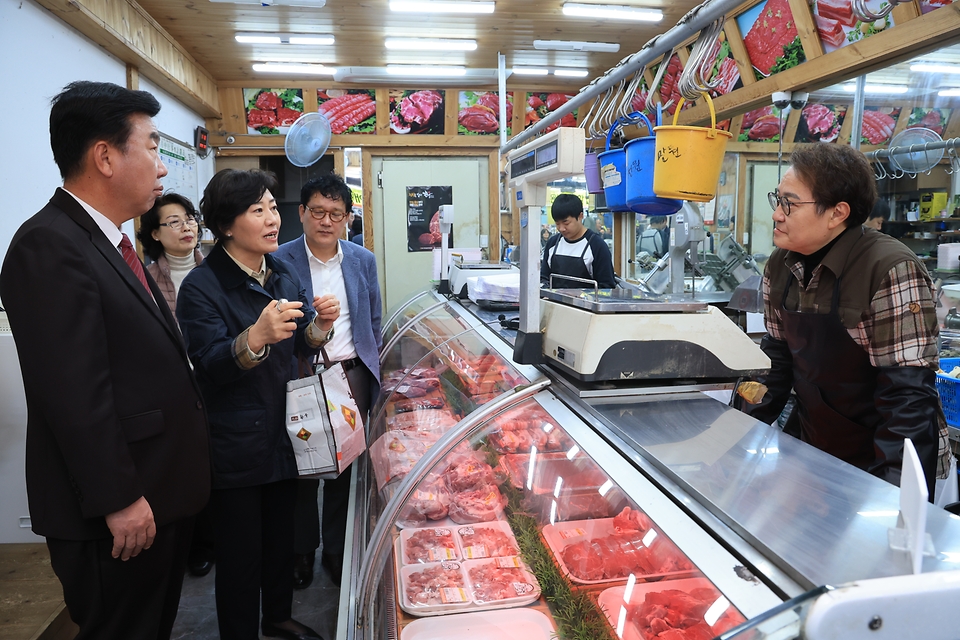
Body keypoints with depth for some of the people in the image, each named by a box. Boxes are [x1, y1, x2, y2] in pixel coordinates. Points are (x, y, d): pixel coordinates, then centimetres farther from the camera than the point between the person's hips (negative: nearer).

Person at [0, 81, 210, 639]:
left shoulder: (112, 242, 12)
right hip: (119, 509, -9)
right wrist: (118, 499, -20)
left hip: (163, 492, 9)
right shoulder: (49, 246, -18)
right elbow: (75, 394, -24)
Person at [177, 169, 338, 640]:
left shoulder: (283, 275, 7)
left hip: (284, 434, 7)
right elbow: (210, 365, -21)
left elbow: (302, 348, 8)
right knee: (241, 552, 6)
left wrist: (320, 326, -14)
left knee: (282, 537, 21)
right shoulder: (202, 286, -14)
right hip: (235, 447, -6)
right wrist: (255, 338, -40)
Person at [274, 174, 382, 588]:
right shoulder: (281, 261, -5)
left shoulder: (363, 261, 5)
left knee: (345, 467, 10)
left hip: (352, 373, 3)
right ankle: (302, 549, 29)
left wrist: (368, 373, 8)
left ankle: (337, 548, 28)